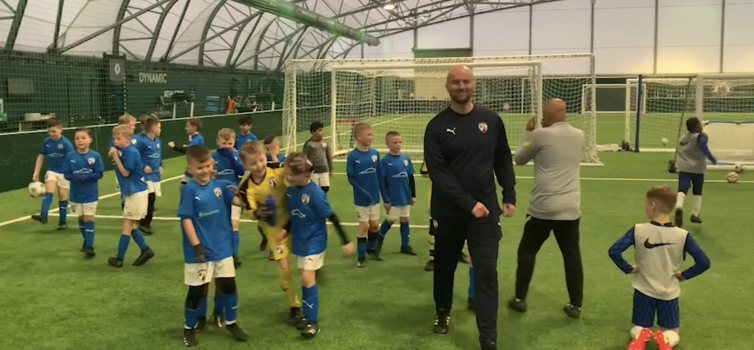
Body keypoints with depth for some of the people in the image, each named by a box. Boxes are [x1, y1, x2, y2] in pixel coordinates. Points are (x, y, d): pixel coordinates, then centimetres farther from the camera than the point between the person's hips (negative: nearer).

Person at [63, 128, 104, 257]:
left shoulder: (95, 156, -12)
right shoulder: (70, 156, -7)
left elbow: (99, 174, -10)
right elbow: (66, 174, -4)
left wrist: (87, 176, -26)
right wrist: (74, 177, -24)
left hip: (90, 194, -3)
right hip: (76, 194, 3)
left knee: (89, 219, -3)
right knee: (81, 219, 16)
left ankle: (89, 246, 2)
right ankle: (86, 241, 35)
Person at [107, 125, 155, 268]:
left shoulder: (131, 152, -20)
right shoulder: (121, 150, 6)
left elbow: (125, 173, -19)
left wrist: (115, 156, -17)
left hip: (136, 193, -9)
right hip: (131, 192, 9)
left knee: (127, 226, -1)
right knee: (130, 226, 15)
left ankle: (119, 258, 7)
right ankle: (145, 250, 22)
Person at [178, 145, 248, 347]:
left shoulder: (219, 185, -2)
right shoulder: (189, 190, -14)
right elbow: (186, 219, -16)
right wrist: (196, 246, -20)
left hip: (222, 248, 4)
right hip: (200, 250, -4)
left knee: (229, 285, 13)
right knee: (196, 291, 8)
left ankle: (231, 323, 33)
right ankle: (189, 328, 28)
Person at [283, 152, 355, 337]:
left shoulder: (315, 193, -25)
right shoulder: (290, 190, -6)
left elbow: (332, 217, -19)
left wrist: (346, 241, -17)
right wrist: (287, 230, 1)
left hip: (314, 241, -6)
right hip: (300, 241, 6)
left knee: (308, 278, -10)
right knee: (305, 279, 14)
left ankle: (313, 321, 1)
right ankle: (308, 315, 28)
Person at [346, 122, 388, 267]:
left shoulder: (375, 153, -2)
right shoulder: (352, 156, -14)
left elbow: (379, 177, 4)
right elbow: (351, 178, -11)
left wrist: (385, 197, 6)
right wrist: (363, 193, -21)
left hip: (375, 197, 4)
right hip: (361, 199, -4)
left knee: (375, 225, 13)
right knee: (364, 226, 3)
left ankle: (370, 248, 37)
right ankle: (361, 256, 17)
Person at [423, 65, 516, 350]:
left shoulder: (491, 120, 1)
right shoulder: (437, 126, -6)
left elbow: (503, 161, 11)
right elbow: (437, 172, -14)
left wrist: (509, 196, 5)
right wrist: (468, 203, -20)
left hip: (486, 210, 1)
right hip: (448, 212, 0)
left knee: (487, 274, -4)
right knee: (445, 267, 17)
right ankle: (443, 312, 43)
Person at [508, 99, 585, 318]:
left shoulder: (541, 135, -10)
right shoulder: (579, 136, 6)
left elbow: (519, 159, 4)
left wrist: (528, 133, 15)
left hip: (543, 207, -4)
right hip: (570, 208, 4)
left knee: (527, 251, 11)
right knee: (572, 255, 10)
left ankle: (520, 299, 16)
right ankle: (576, 305, 13)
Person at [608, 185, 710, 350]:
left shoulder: (638, 230, -16)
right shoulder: (682, 235, -14)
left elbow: (614, 252, -21)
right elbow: (703, 263, -13)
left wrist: (628, 269, -6)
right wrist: (684, 275, 2)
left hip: (643, 290, 0)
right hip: (669, 293, 0)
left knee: (638, 328, 18)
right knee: (671, 332, 18)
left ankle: (641, 336, -17)